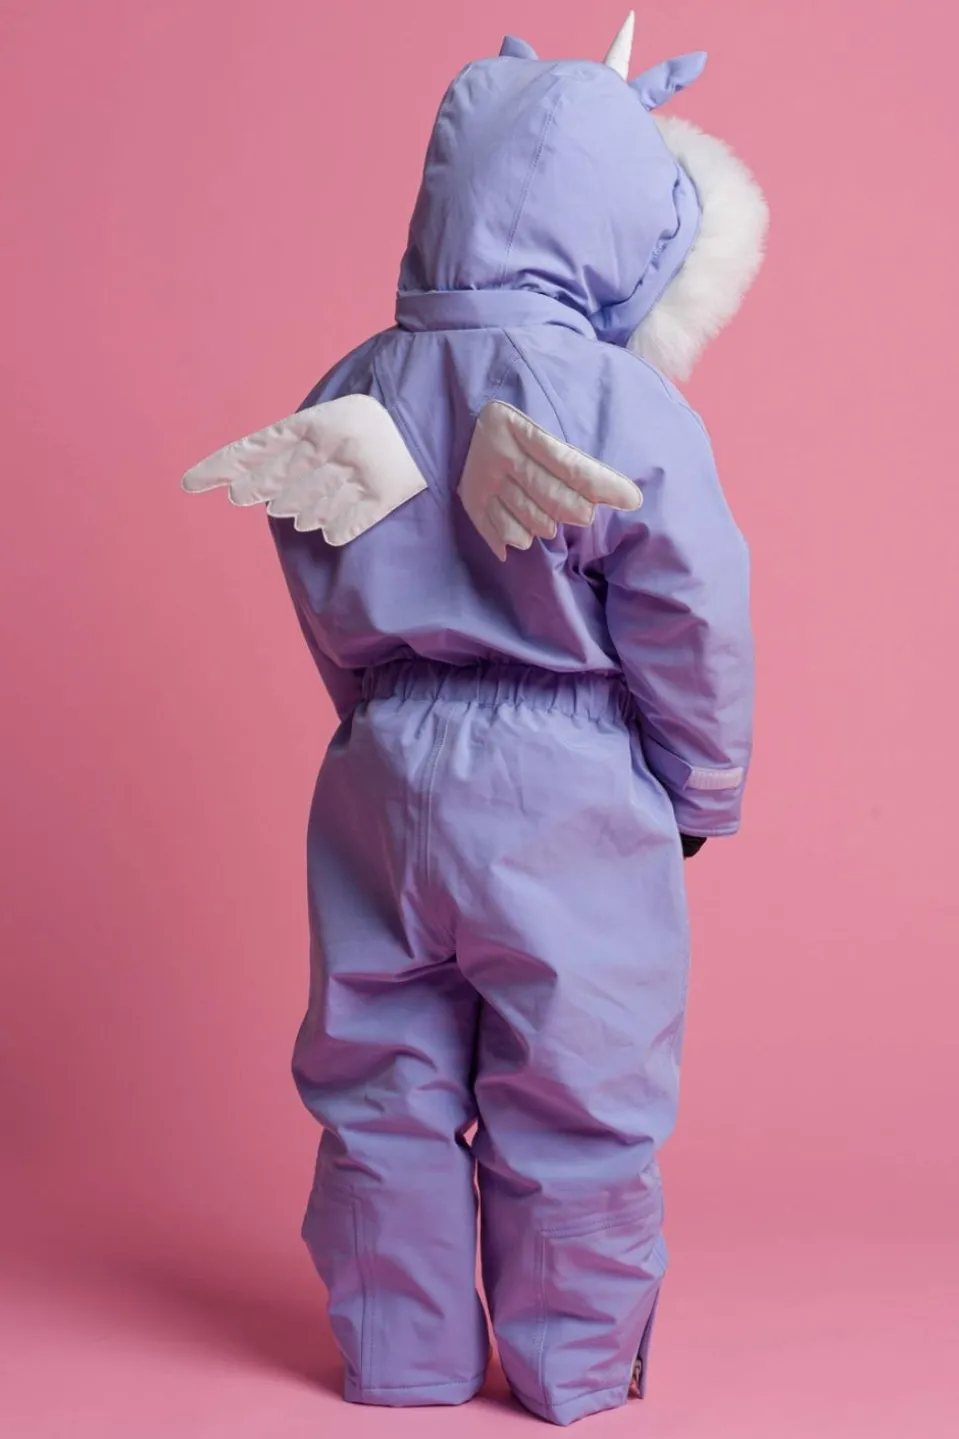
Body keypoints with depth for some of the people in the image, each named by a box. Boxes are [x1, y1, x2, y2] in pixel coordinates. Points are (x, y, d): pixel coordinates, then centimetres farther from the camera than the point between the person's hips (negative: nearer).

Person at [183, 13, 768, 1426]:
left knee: (384, 1081, 15)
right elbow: (692, 634, -8)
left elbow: (331, 618, 10)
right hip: (574, 795, -4)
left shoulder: (350, 393, 2)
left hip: (387, 779, 5)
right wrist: (703, 795, 7)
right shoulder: (630, 411, -14)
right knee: (573, 1101, 9)